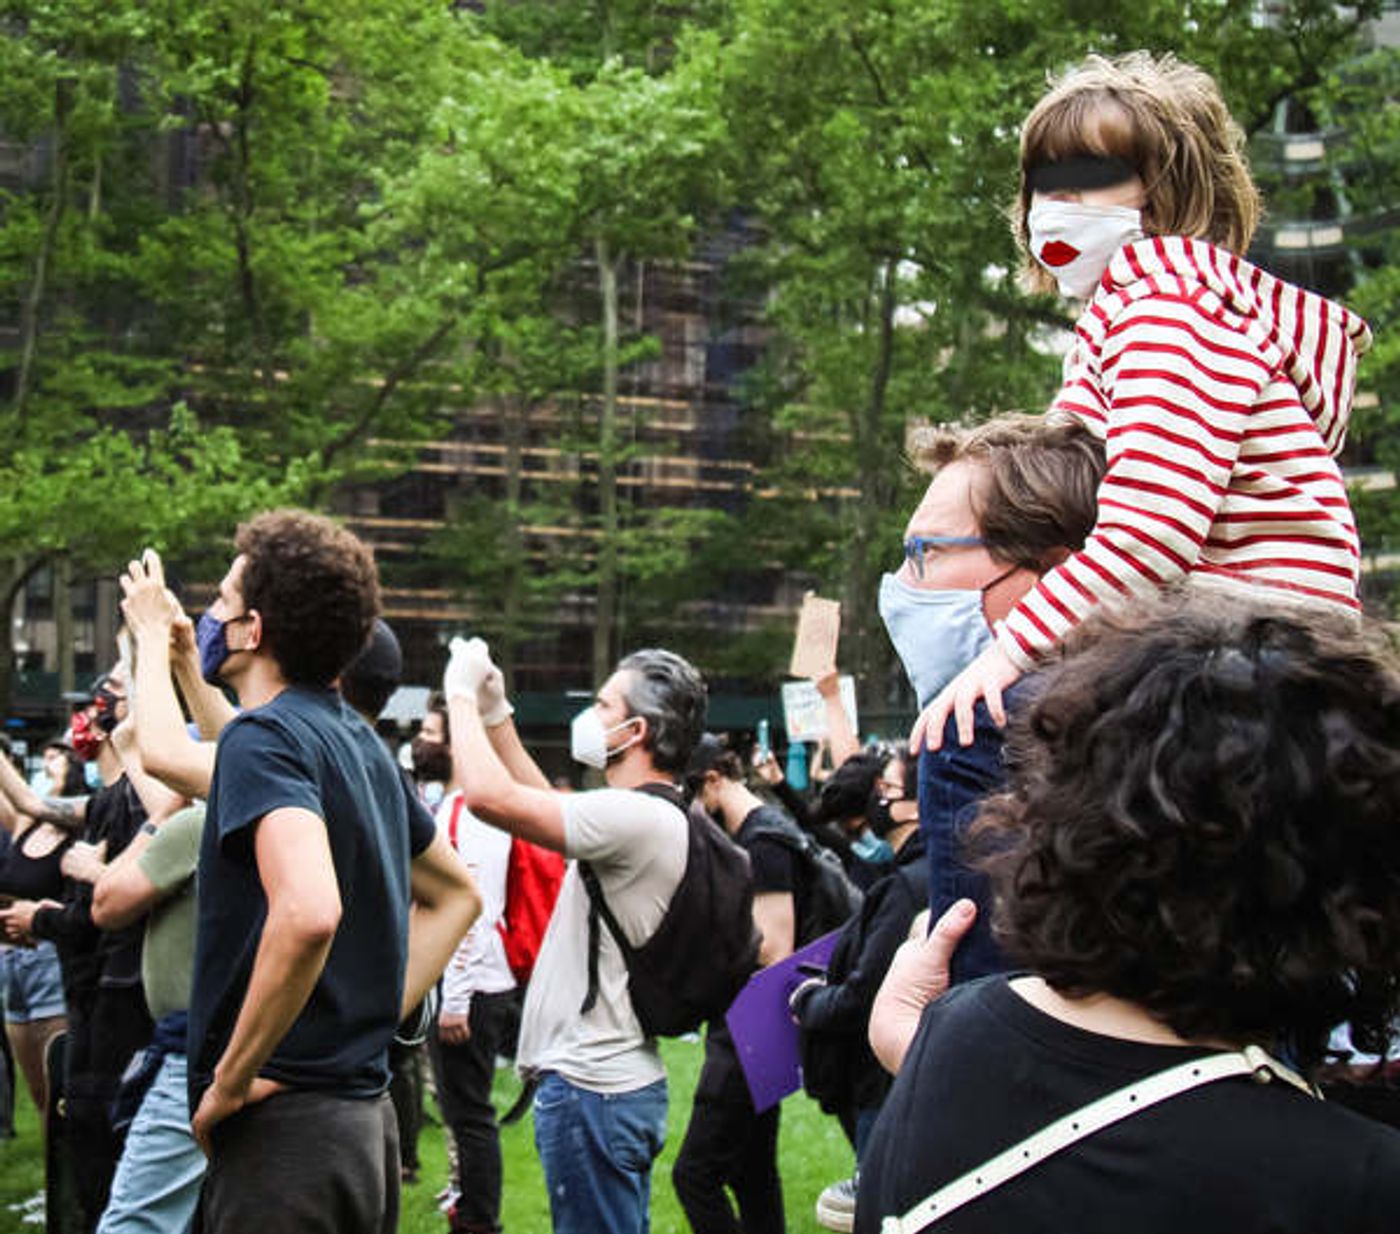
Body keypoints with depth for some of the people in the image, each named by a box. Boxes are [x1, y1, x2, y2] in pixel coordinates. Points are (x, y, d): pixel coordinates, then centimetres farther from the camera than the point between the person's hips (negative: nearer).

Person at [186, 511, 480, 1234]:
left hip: (283, 1123, -9)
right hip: (367, 1117, 9)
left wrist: (231, 1079, -20)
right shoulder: (361, 743, 12)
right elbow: (455, 895, 27)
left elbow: (307, 912, -32)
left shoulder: (265, 736, -14)